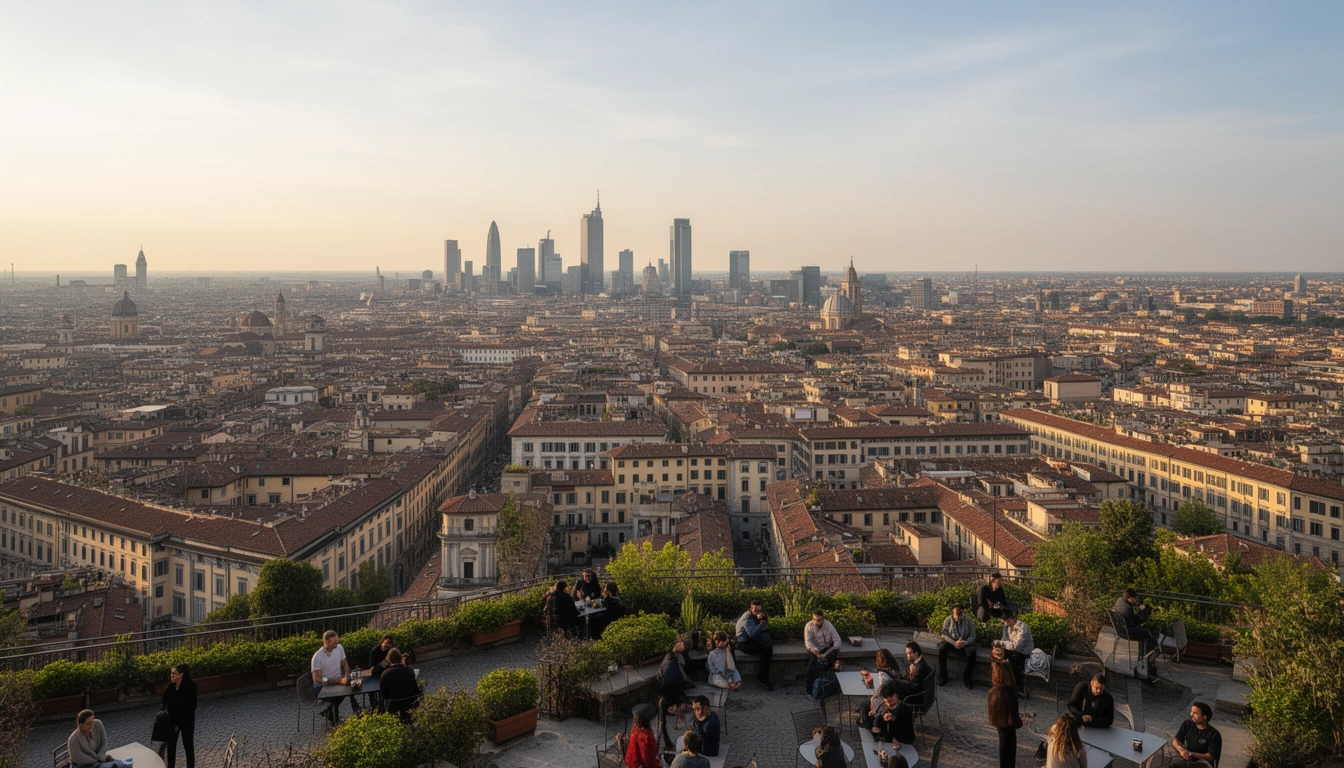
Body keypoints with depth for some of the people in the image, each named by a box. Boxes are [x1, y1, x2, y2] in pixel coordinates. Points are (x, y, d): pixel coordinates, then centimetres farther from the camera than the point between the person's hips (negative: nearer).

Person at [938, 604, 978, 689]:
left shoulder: (968, 620, -5)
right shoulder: (948, 619, -5)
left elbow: (972, 636, -5)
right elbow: (944, 634, -8)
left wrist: (966, 642, -27)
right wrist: (954, 643, -25)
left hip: (965, 643, 0)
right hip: (951, 642, 0)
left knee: (972, 652, -33)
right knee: (942, 649, -31)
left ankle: (966, 677, -14)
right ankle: (943, 675, -14)